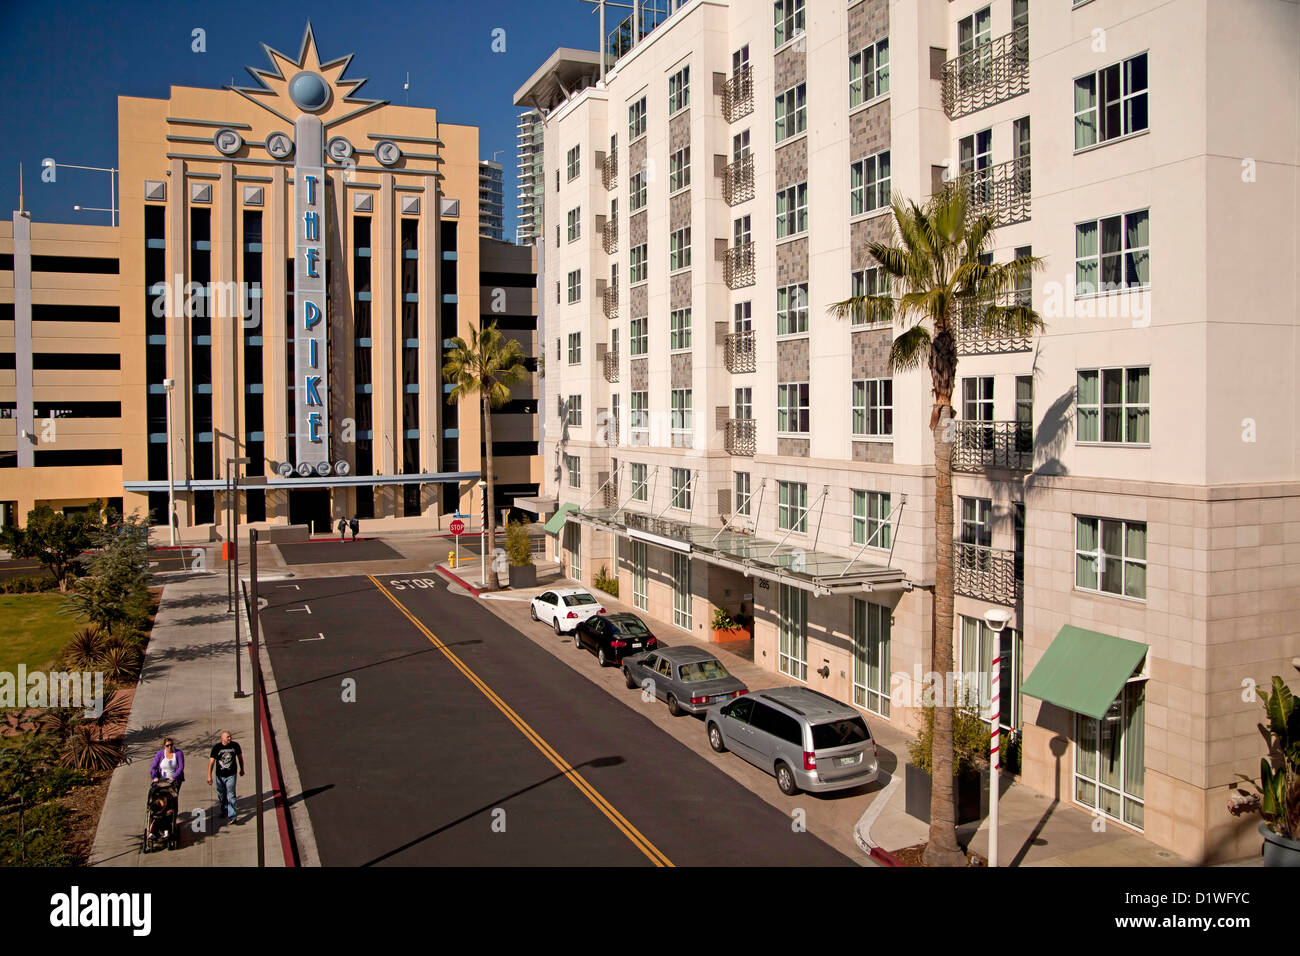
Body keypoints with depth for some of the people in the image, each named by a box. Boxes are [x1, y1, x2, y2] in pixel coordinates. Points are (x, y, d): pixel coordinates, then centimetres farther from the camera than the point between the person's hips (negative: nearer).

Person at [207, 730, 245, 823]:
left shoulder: (235, 745, -6)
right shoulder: (216, 747, -10)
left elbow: (240, 757, 11)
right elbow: (211, 762, -9)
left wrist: (242, 769, 20)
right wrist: (209, 776, -14)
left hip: (231, 775, -1)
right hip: (220, 775, 1)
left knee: (231, 796, -10)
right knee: (221, 795, 17)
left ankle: (231, 816, -11)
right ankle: (224, 811, 42)